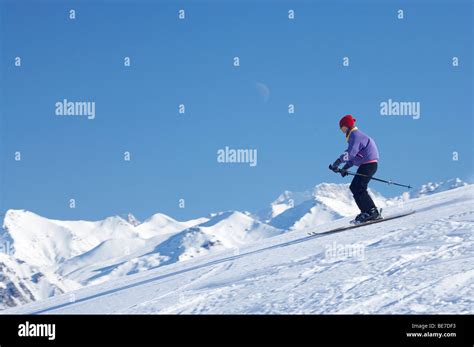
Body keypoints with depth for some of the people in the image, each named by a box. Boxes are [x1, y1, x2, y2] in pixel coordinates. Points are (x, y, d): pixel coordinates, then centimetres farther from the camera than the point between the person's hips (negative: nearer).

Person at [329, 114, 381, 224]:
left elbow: (351, 153, -28)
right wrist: (345, 168, 14)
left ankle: (372, 212, -16)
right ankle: (367, 212, 9)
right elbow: (353, 154, 23)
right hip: (366, 164, 10)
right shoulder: (354, 135, 19)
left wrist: (338, 162, -35)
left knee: (358, 188, -14)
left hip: (369, 164, -10)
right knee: (354, 187, 10)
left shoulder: (355, 135, -14)